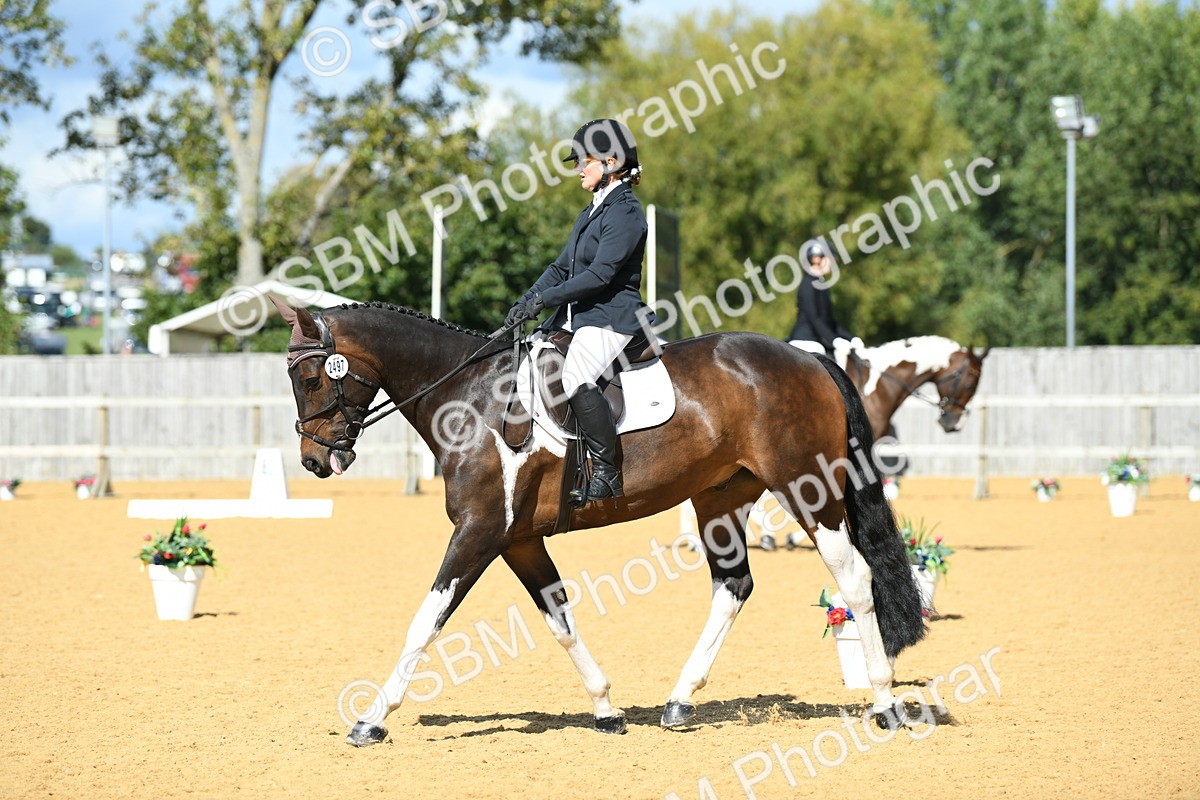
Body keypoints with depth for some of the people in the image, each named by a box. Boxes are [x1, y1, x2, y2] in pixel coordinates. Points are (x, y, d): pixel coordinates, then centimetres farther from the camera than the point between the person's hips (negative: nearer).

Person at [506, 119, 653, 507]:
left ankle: (608, 472, -25)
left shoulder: (625, 213, -12)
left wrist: (545, 298, -20)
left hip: (611, 318, -10)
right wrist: (527, 301, 2)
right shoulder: (592, 212, 19)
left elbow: (600, 274, -20)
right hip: (577, 316, 10)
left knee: (575, 379, -32)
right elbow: (562, 267, 17)